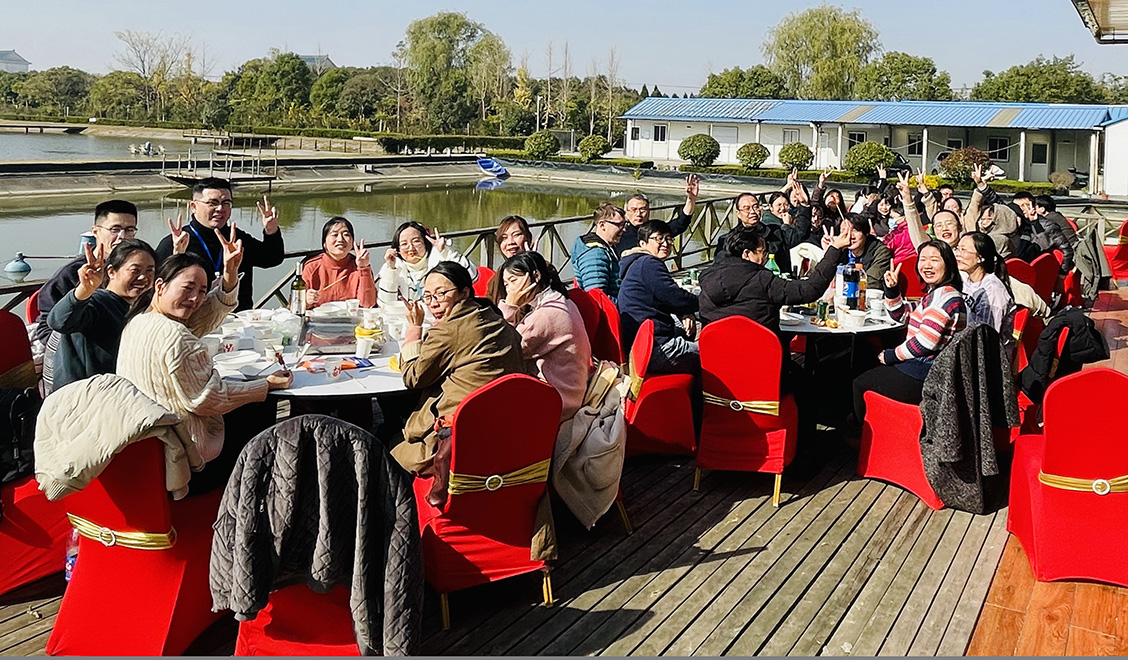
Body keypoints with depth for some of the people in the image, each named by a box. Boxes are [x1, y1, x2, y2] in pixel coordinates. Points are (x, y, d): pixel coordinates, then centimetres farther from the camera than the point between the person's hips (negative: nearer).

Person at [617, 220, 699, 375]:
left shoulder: (638, 264, 20)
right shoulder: (648, 264, -12)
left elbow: (669, 300, 24)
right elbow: (675, 297, -16)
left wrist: (685, 314, 4)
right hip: (655, 352, -12)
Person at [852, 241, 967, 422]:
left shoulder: (944, 295, -20)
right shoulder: (933, 293, 13)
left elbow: (925, 342, -25)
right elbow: (902, 314, 22)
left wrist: (891, 355, -10)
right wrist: (892, 289, 4)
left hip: (925, 377, -11)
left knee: (860, 384, 2)